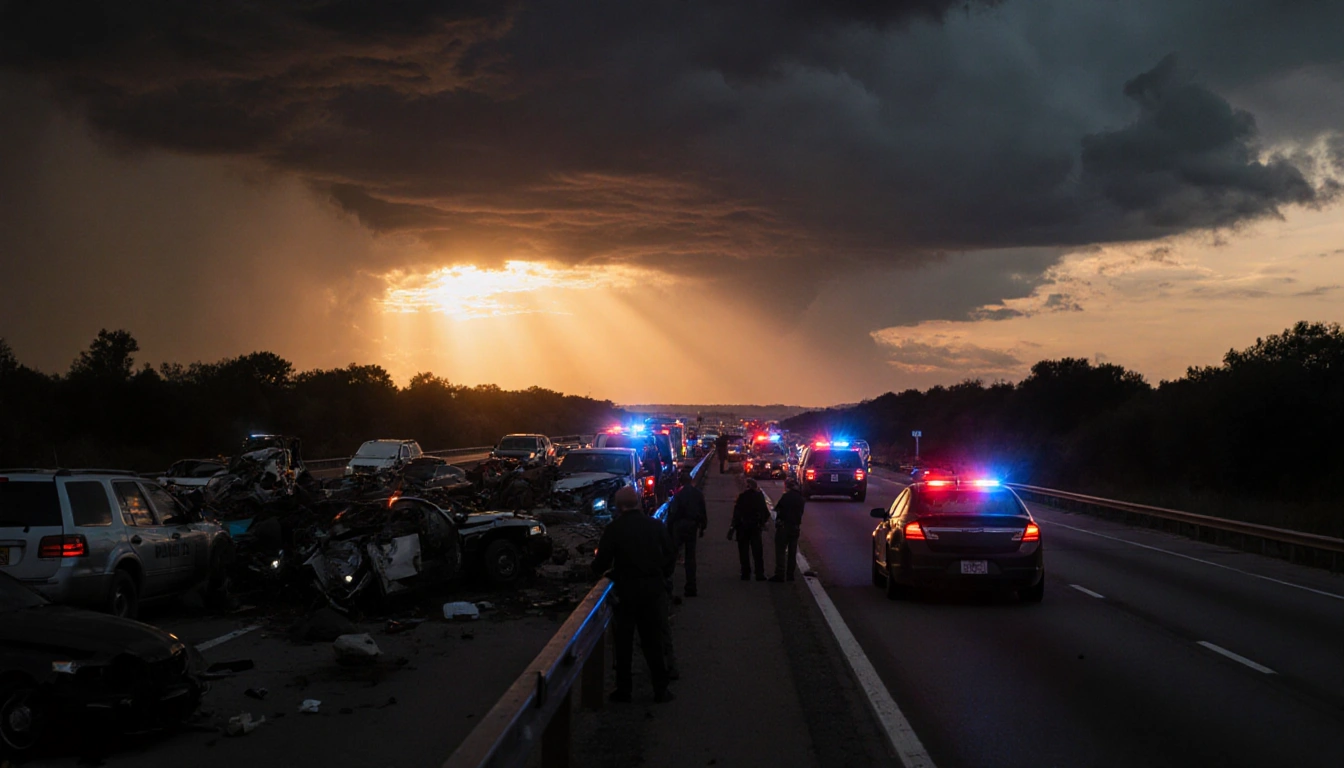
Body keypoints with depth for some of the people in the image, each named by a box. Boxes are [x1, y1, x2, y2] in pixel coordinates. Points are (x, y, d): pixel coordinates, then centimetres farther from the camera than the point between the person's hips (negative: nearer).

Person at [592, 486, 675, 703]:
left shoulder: (614, 529, -11)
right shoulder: (656, 526, -1)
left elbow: (601, 564, -9)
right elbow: (670, 558, 3)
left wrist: (599, 568, 13)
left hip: (625, 593, -2)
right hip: (653, 591, 3)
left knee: (623, 643, 9)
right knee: (653, 641, 11)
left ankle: (623, 689, 12)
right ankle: (660, 689, 13)